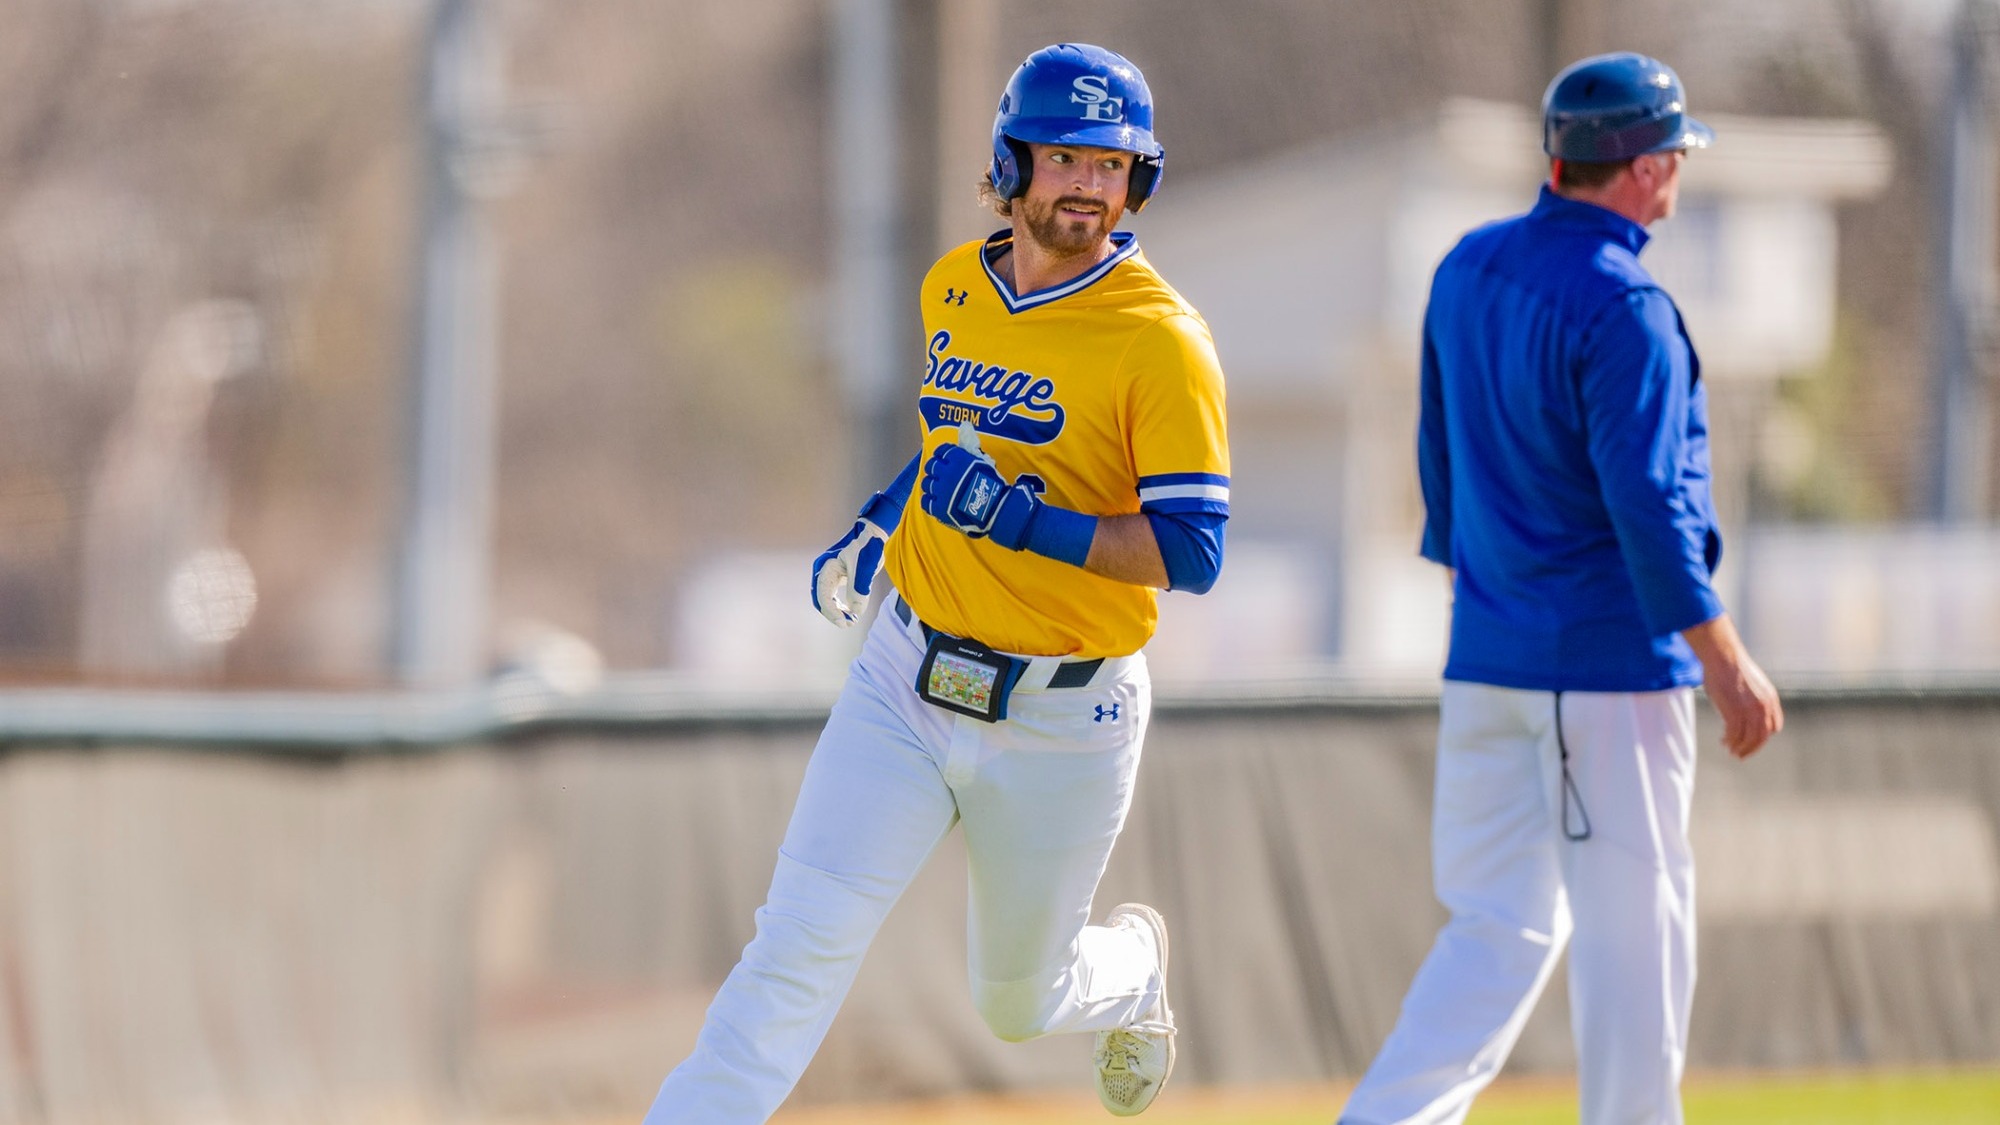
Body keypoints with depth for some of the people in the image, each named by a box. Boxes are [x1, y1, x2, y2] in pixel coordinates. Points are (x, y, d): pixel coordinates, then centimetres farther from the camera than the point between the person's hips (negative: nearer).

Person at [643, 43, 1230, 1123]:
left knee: (1016, 1002, 15)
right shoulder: (954, 286, 4)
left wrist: (1022, 519, -28)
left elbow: (1193, 552, -20)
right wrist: (877, 525, 15)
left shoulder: (1162, 342, -16)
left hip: (1061, 720, -4)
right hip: (906, 683, 4)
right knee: (799, 947, -12)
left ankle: (1132, 964, 50)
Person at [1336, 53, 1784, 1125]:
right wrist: (1726, 663, -17)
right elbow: (1644, 503, -20)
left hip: (1486, 661, 8)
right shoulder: (1623, 308, -16)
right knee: (1633, 924, 2)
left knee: (1499, 930, 9)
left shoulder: (1467, 269, 8)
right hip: (1612, 662, -8)